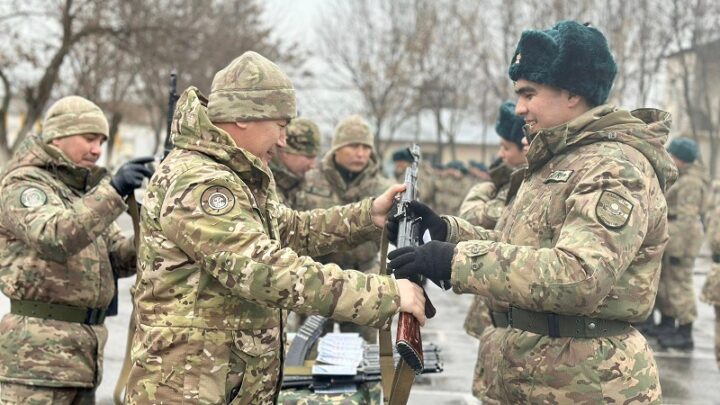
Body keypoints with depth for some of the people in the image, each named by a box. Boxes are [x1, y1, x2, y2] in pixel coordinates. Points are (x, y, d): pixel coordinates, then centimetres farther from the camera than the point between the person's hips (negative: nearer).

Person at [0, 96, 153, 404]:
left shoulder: (86, 191, 19)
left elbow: (118, 259, 14)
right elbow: (56, 238, -26)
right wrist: (112, 191, -32)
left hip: (83, 350, 9)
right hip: (38, 350, -9)